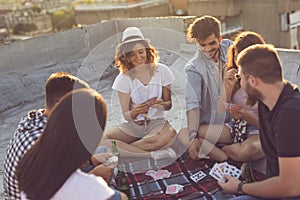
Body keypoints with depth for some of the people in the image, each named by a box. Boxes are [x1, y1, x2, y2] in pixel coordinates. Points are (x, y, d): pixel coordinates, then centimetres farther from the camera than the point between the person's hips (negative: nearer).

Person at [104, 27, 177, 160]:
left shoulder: (161, 71, -1)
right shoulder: (124, 79, -2)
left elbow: (169, 104, 4)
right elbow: (126, 115, -5)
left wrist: (162, 104, -20)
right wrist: (135, 111, -29)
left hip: (156, 122, 0)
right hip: (132, 125, 1)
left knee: (169, 135, -38)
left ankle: (122, 149, -21)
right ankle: (152, 154, -27)